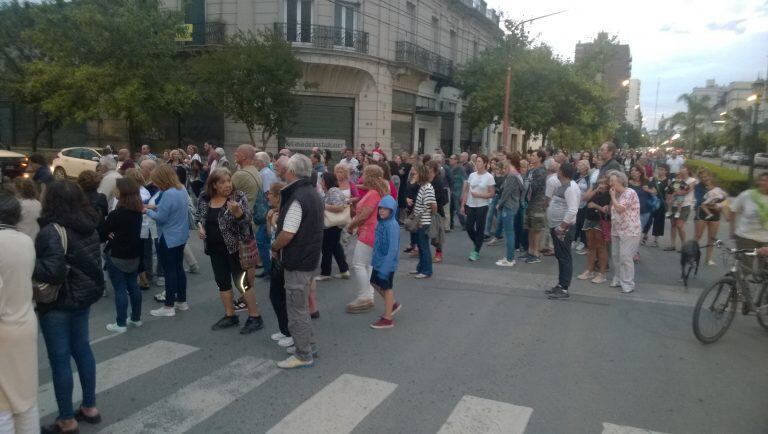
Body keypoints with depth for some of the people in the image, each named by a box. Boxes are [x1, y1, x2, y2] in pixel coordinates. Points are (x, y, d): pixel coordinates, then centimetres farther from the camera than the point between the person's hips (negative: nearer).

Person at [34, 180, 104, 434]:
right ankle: (89, 407, 30)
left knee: (59, 359, 4)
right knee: (81, 349, 19)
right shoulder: (89, 227, 2)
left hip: (58, 303, -7)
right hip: (84, 296, 8)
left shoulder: (52, 231, -21)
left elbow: (51, 271, -26)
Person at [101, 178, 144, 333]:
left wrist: (109, 235, 10)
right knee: (133, 286, 15)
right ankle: (136, 318, 25)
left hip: (117, 256, -7)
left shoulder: (116, 214, -20)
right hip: (134, 255, 7)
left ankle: (121, 324, 7)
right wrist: (115, 235, 1)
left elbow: (101, 234, -11)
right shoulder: (138, 212, 1)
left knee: (120, 289, 0)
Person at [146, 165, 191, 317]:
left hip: (168, 239, -9)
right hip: (180, 236, 9)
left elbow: (161, 218, -22)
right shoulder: (182, 190, 4)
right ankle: (182, 301, 26)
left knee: (169, 271, 0)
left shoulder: (168, 194, -24)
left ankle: (169, 307, 9)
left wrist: (148, 211, -5)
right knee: (179, 268, 16)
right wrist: (155, 207, 8)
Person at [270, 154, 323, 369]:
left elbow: (287, 234, -26)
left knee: (297, 309, 2)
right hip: (311, 258, 10)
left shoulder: (296, 198, -22)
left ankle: (303, 355, 12)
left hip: (298, 262, -10)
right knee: (302, 305, 22)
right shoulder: (313, 193, 9)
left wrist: (274, 247, -6)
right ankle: (308, 345, 33)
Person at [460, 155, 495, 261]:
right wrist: (463, 205, 5)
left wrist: (478, 195, -18)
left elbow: (491, 194, -8)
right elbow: (466, 191, 8)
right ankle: (477, 245, 29)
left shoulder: (489, 177, -6)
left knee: (479, 229, 1)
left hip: (482, 206, -4)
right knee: (469, 227, 4)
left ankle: (476, 252, 11)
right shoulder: (472, 175, 6)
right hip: (470, 205, 4)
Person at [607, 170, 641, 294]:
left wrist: (613, 196, -9)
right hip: (616, 231, 9)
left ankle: (628, 284, -5)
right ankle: (617, 280, 23)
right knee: (615, 256, 11)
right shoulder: (616, 194, 16)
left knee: (625, 257, -10)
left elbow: (620, 209, -19)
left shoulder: (630, 193, -11)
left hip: (629, 231, -9)